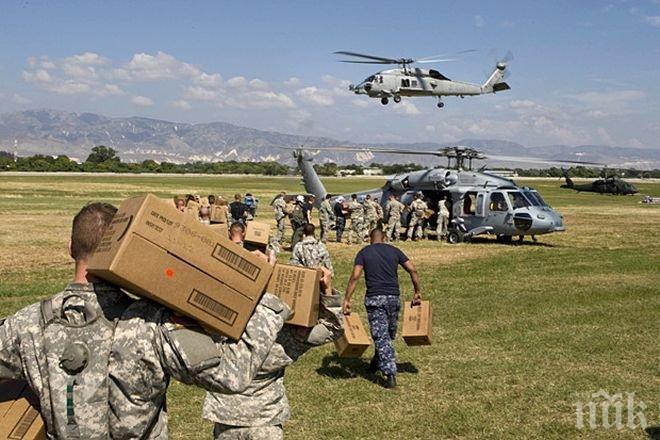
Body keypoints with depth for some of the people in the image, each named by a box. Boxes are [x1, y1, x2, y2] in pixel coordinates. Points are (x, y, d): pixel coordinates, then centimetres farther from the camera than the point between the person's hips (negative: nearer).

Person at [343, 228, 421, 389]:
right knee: (389, 334, 22)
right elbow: (413, 270, 4)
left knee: (381, 336, -2)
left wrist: (346, 300, -8)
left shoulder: (364, 252, 4)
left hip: (374, 298, -2)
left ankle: (391, 375, -9)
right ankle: (377, 362, 37)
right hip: (393, 297, 3)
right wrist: (417, 292, 13)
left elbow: (355, 277, -8)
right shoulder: (394, 251, 11)